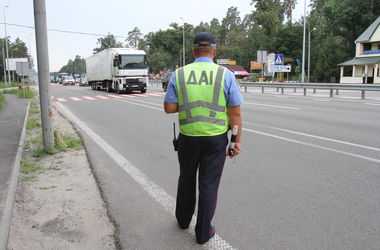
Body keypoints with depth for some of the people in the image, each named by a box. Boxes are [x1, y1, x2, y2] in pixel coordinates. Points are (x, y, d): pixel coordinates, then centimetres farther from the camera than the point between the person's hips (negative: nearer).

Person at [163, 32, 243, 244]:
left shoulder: (179, 74, -4)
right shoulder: (226, 75, -9)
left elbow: (169, 108, -3)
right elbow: (236, 112, -9)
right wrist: (238, 141, -1)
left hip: (188, 137, 2)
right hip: (216, 139, -2)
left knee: (187, 178, 23)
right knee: (209, 184, 10)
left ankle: (184, 218, 40)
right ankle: (203, 231, 19)